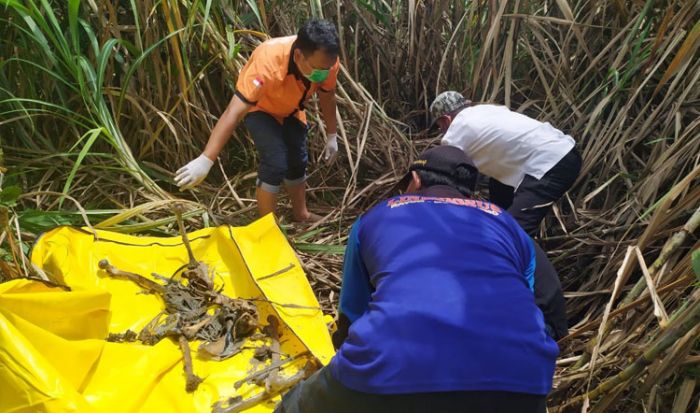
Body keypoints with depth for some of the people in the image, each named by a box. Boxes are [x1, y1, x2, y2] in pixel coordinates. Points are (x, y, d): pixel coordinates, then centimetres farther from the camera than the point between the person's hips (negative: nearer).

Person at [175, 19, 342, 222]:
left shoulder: (327, 61, -29)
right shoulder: (268, 64, -44)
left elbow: (327, 98, -7)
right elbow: (233, 113, -50)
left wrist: (331, 135, 2)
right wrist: (205, 160, -56)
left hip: (290, 109, 5)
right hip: (260, 108, -5)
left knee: (298, 162, 11)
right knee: (275, 162, -21)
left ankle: (301, 214, 34)